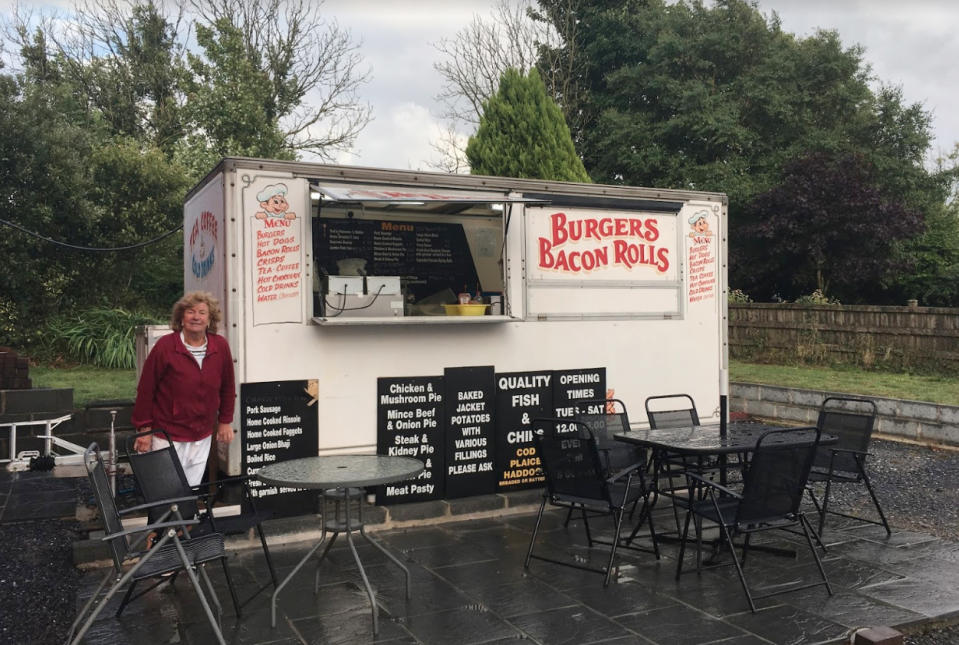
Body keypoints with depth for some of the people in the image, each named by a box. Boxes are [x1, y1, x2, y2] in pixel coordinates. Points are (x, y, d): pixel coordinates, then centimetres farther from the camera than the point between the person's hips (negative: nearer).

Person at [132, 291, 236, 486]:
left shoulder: (220, 346, -1)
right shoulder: (164, 346, -11)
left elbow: (227, 387, 11)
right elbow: (145, 390, -6)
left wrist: (225, 421, 13)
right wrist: (144, 429, -5)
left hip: (203, 437, 4)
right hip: (168, 437, -3)